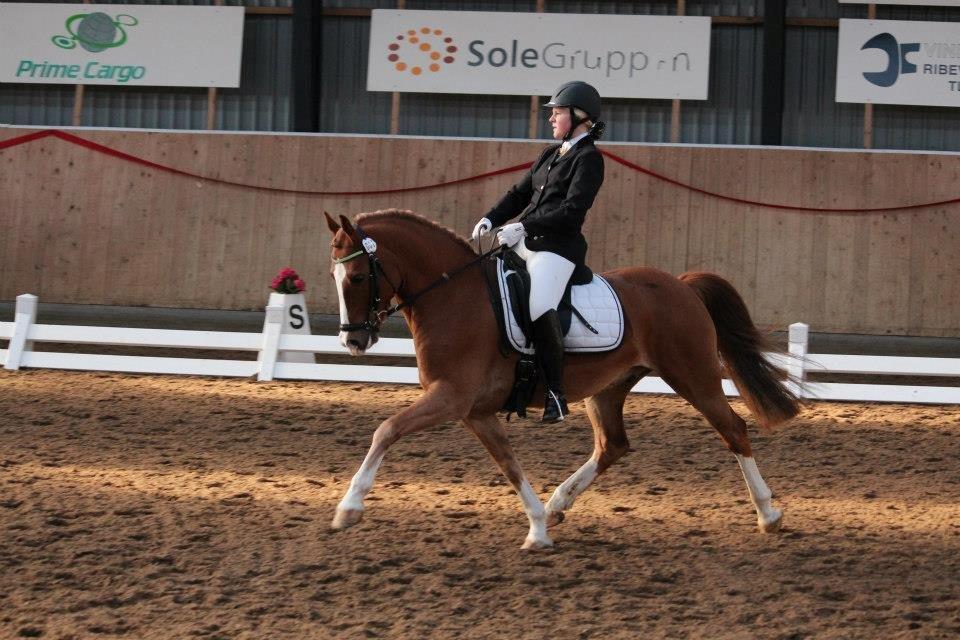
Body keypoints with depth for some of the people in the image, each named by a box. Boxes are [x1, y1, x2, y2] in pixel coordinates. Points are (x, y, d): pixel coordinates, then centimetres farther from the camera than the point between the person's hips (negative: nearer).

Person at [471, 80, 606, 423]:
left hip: (558, 247, -9)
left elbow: (572, 212, -16)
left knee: (539, 308, -29)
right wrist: (490, 219, 5)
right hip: (526, 242, 9)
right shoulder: (550, 154, 20)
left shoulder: (588, 159, -6)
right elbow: (521, 193, 22)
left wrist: (524, 226, -21)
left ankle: (555, 394, -24)